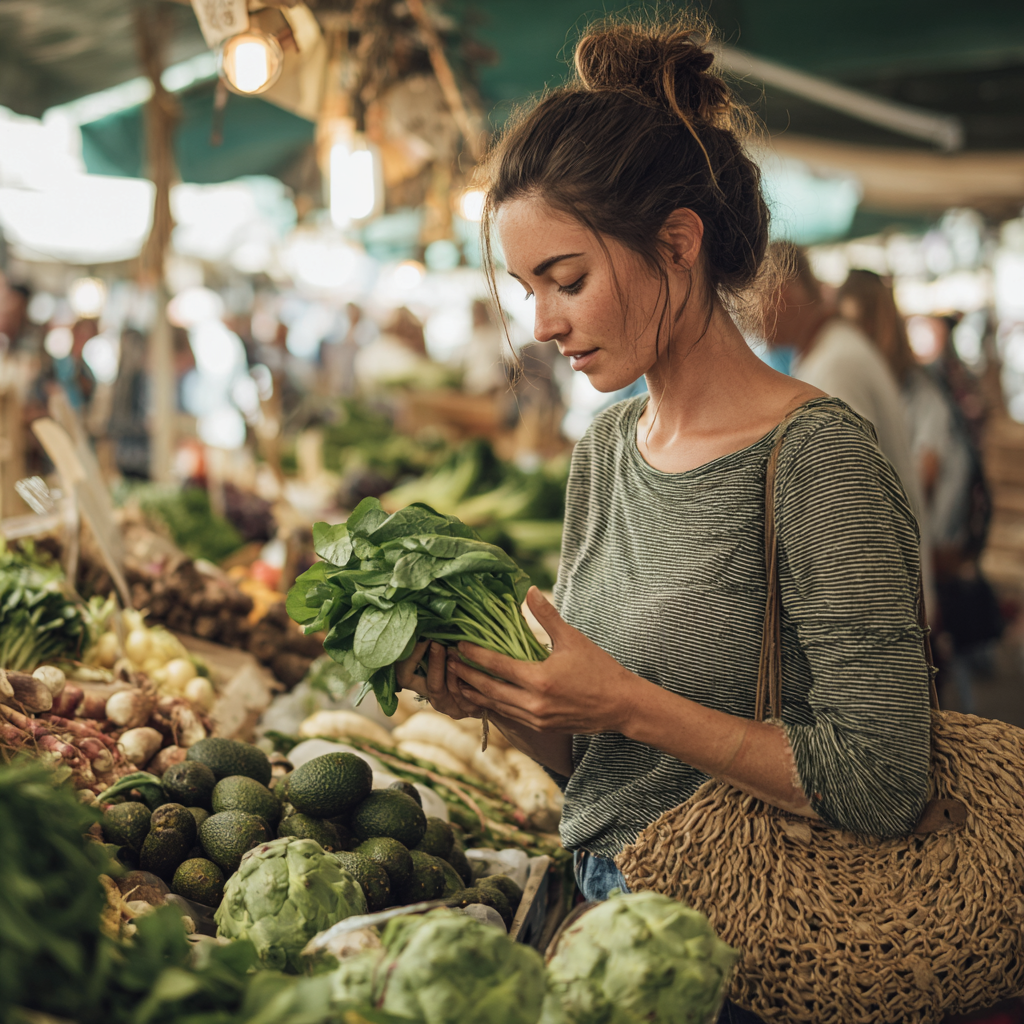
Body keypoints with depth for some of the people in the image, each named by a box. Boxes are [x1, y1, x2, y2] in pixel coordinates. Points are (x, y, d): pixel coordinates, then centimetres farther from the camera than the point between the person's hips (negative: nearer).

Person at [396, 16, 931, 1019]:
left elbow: (882, 783, -18)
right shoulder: (604, 449, 7)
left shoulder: (817, 457, -14)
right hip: (600, 902, 6)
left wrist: (627, 702, -19)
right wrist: (501, 698, -6)